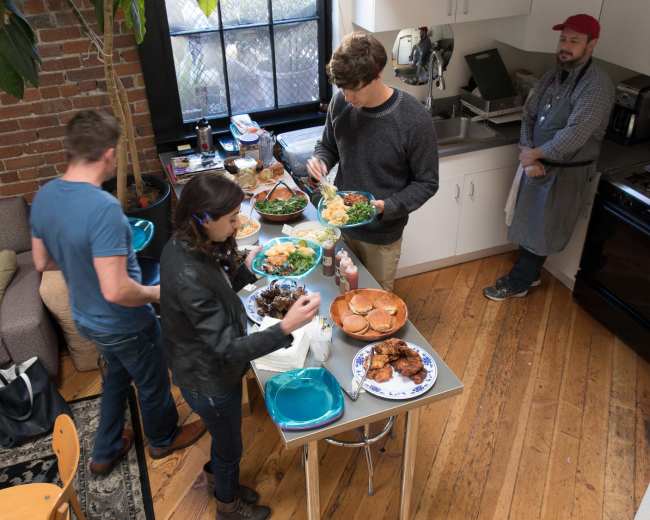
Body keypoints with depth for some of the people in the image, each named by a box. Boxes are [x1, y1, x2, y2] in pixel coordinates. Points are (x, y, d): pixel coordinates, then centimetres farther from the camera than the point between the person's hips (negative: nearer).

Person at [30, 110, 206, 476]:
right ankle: (164, 439, 48)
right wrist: (155, 293, -17)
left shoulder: (44, 197, -9)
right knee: (152, 384, 21)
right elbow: (116, 291, -35)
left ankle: (105, 452, 47)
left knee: (116, 375, 31)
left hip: (87, 319, 7)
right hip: (125, 326, -7)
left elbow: (43, 262, 4)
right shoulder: (104, 207, -35)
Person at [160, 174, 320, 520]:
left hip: (207, 369, 8)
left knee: (224, 436, 32)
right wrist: (286, 327, -44)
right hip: (210, 381, -8)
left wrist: (247, 270, -4)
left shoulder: (184, 246, -10)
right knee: (229, 446, 21)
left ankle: (220, 477, 60)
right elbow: (228, 349, -35)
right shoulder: (189, 277, -39)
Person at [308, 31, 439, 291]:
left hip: (382, 234, -3)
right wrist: (320, 161, -16)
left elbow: (426, 182, -14)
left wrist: (387, 207, -28)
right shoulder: (340, 102, -12)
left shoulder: (414, 119, -24)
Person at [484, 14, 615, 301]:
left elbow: (574, 135, -29)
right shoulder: (552, 76, 3)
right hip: (537, 164, 7)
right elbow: (529, 115, 3)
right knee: (529, 224, 19)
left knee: (539, 231, 6)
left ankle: (517, 284, 23)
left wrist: (534, 154, -18)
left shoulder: (597, 85, -22)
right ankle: (528, 274, 39)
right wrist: (528, 155, -12)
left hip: (566, 172, -7)